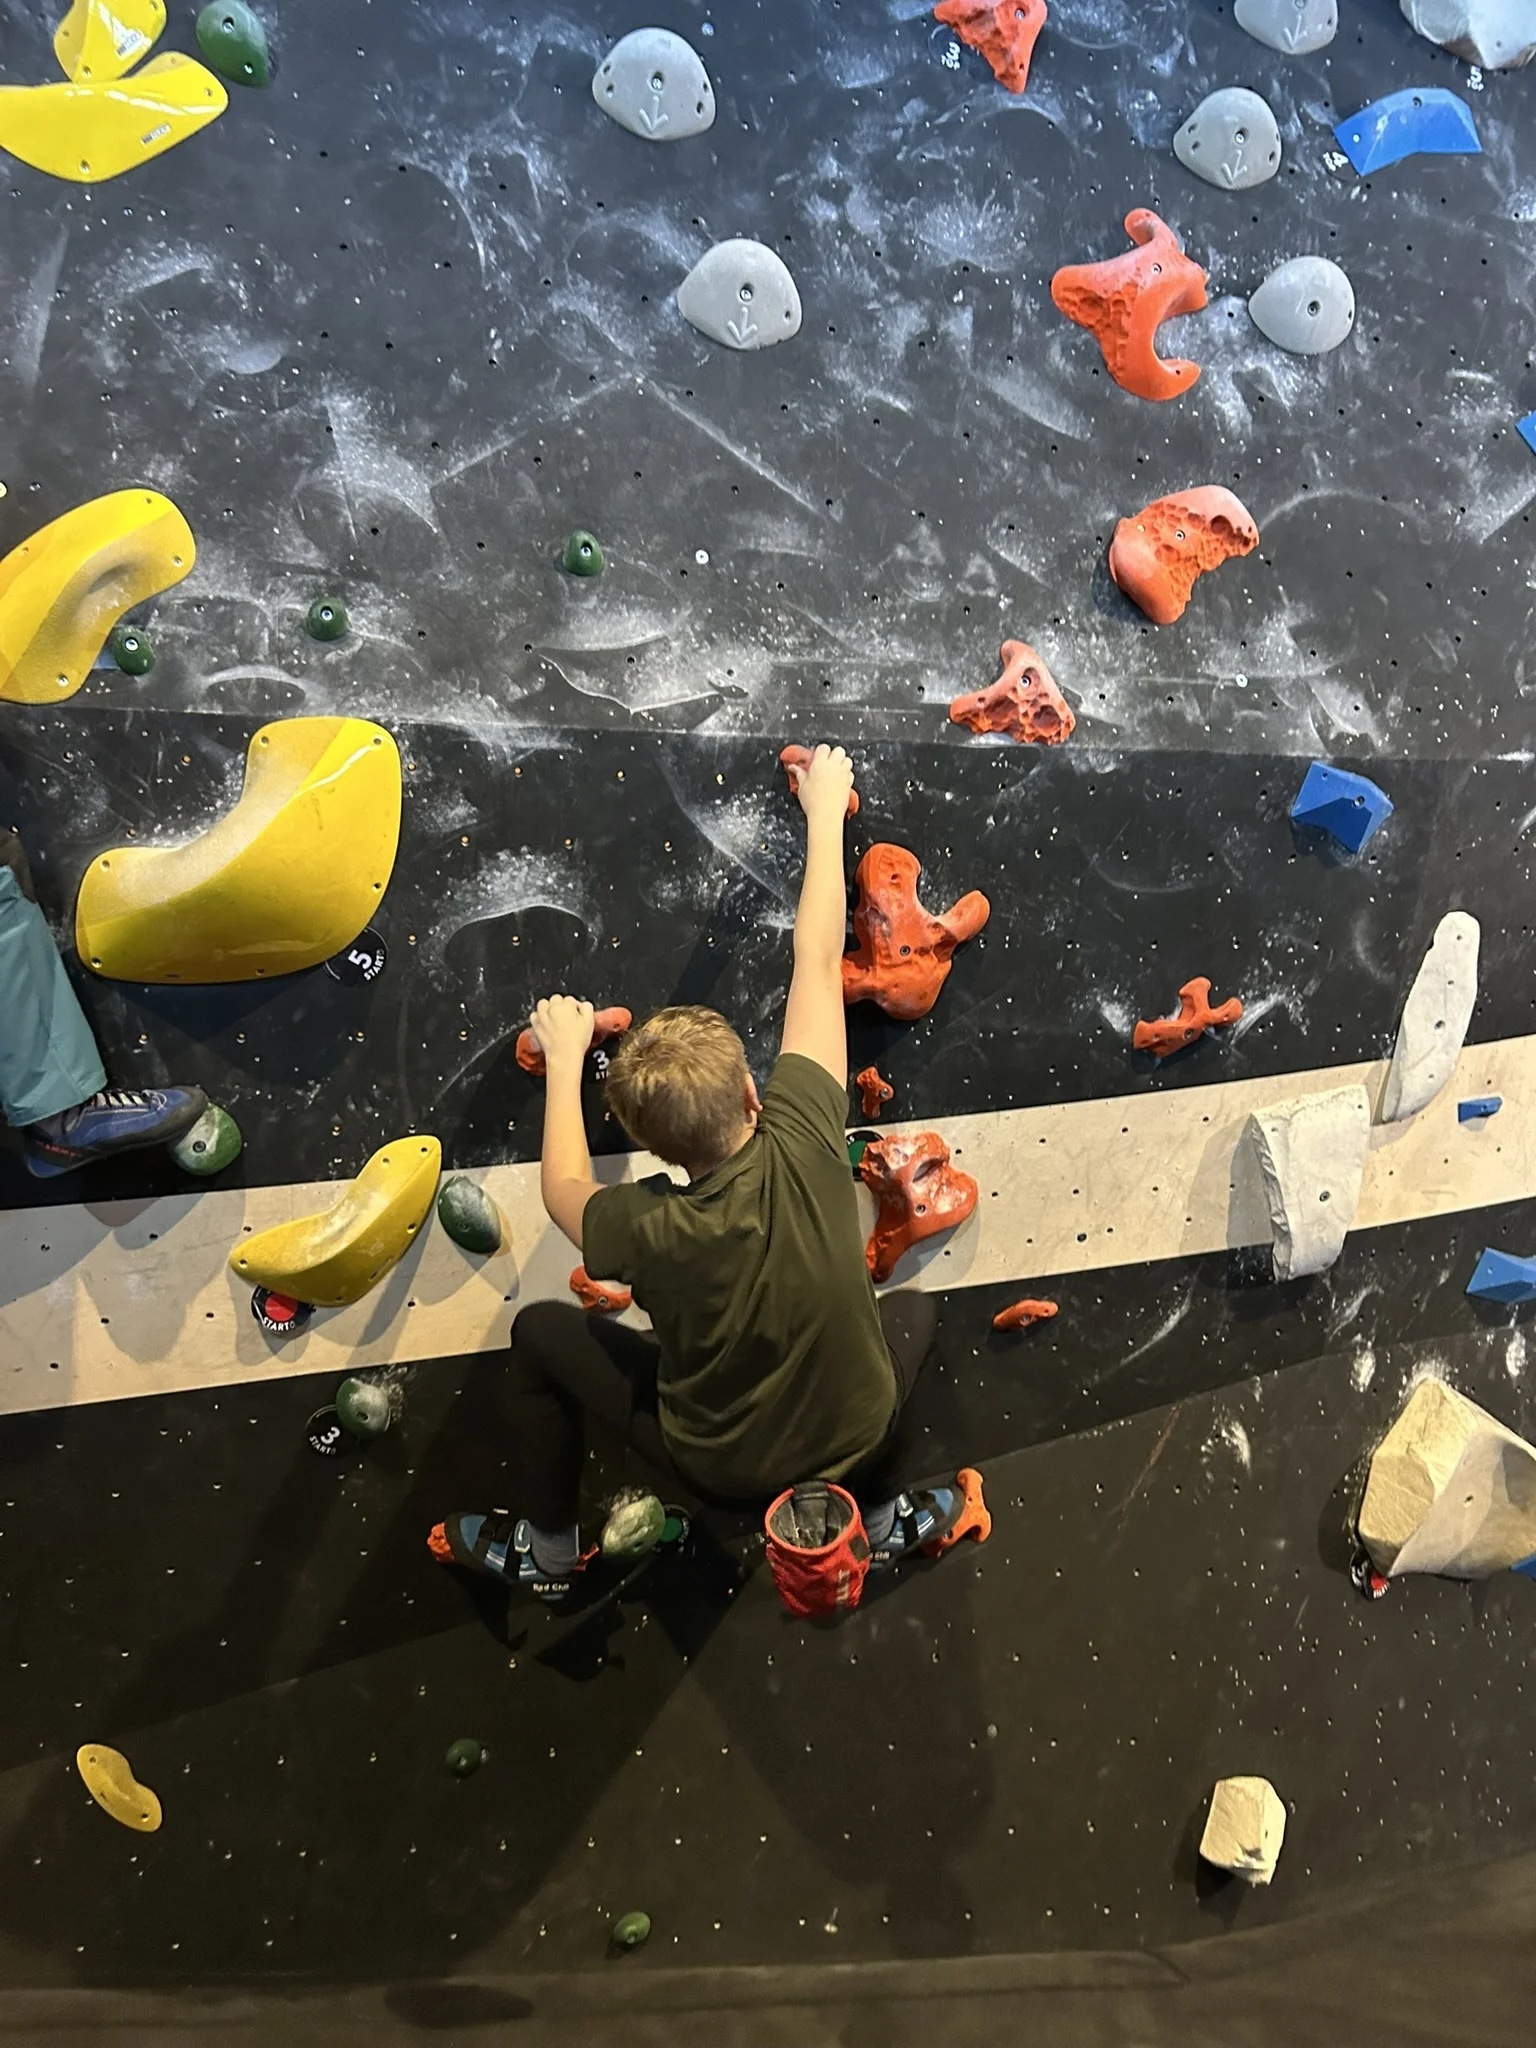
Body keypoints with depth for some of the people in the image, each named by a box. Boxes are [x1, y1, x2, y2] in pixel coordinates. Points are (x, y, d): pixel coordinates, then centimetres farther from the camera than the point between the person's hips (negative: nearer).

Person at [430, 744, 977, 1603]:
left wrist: (565, 1058, 3)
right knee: (912, 1307, 29)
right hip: (852, 1441, 2)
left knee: (542, 1332, 10)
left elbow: (566, 1191, -6)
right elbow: (818, 960, -18)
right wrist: (826, 810, -7)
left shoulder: (650, 1230, -32)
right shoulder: (802, 1138, -30)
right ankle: (882, 1519, 35)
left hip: (719, 1464, -2)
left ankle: (547, 1549, 27)